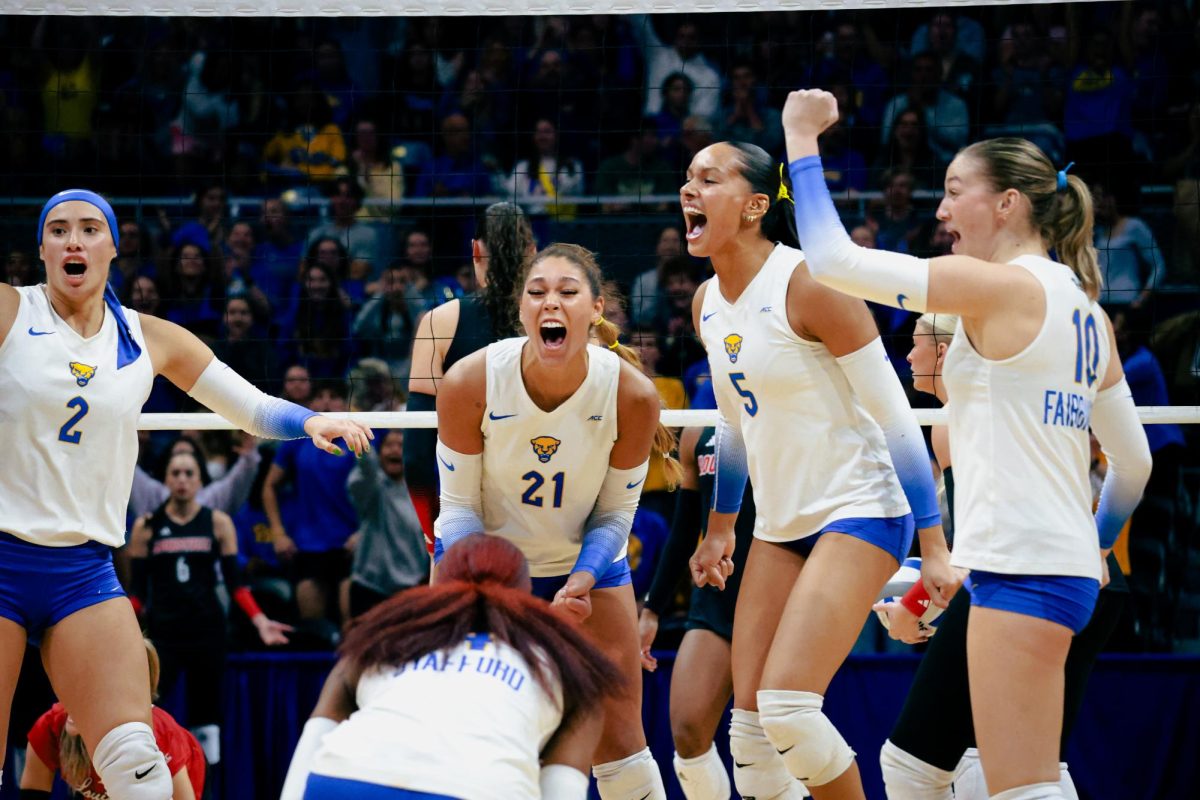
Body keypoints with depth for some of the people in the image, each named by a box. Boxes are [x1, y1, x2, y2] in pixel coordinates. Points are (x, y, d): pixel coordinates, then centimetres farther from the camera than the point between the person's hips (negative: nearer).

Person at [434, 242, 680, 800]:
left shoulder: (632, 395, -24)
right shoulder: (469, 383, -26)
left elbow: (615, 514, -10)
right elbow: (460, 505, -14)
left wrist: (581, 581, -26)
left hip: (586, 562, 0)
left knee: (618, 740, -2)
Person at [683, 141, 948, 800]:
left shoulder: (807, 284, -17)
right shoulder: (708, 303, 7)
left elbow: (894, 417, -15)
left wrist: (933, 546, -15)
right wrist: (719, 529, 27)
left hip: (859, 511, -8)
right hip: (780, 524, 8)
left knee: (786, 708, -20)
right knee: (749, 726, 0)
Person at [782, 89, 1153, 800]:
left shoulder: (1002, 285, -10)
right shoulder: (1083, 307, 16)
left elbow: (833, 259, -13)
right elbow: (1135, 460, 21)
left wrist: (803, 141, -3)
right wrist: (1098, 546, 36)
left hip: (1022, 573, -9)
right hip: (1067, 567, 9)